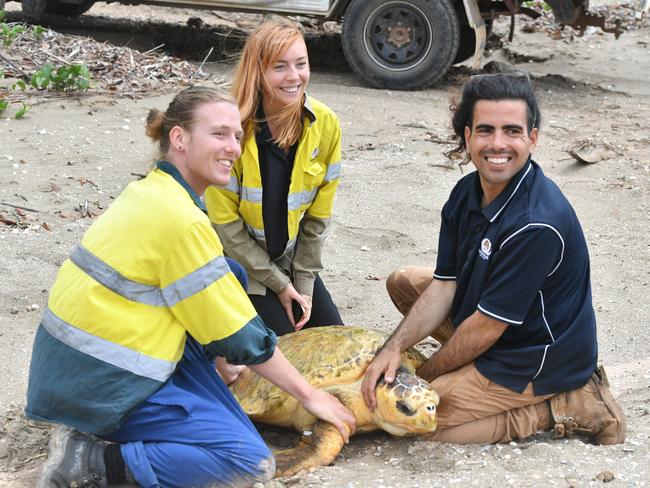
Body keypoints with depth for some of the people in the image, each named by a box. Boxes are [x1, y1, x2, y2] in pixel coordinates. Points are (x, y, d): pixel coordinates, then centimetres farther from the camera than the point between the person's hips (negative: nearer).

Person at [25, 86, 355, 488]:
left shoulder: (151, 191, 8)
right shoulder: (181, 220, -20)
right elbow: (238, 334, -13)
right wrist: (310, 395, -3)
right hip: (101, 383, -9)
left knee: (232, 276, 14)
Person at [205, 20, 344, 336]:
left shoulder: (325, 125, -12)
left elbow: (318, 215, -3)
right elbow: (225, 223, -19)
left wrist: (303, 283, -5)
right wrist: (279, 284, -15)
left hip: (291, 259, 5)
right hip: (239, 262, -5)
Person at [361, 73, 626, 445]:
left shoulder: (537, 225, -32)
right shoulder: (468, 193, -4)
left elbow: (486, 328, -25)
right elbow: (444, 286, -2)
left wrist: (422, 376, -13)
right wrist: (395, 348, -17)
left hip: (542, 358, -9)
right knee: (404, 281, 11)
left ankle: (566, 407, -5)